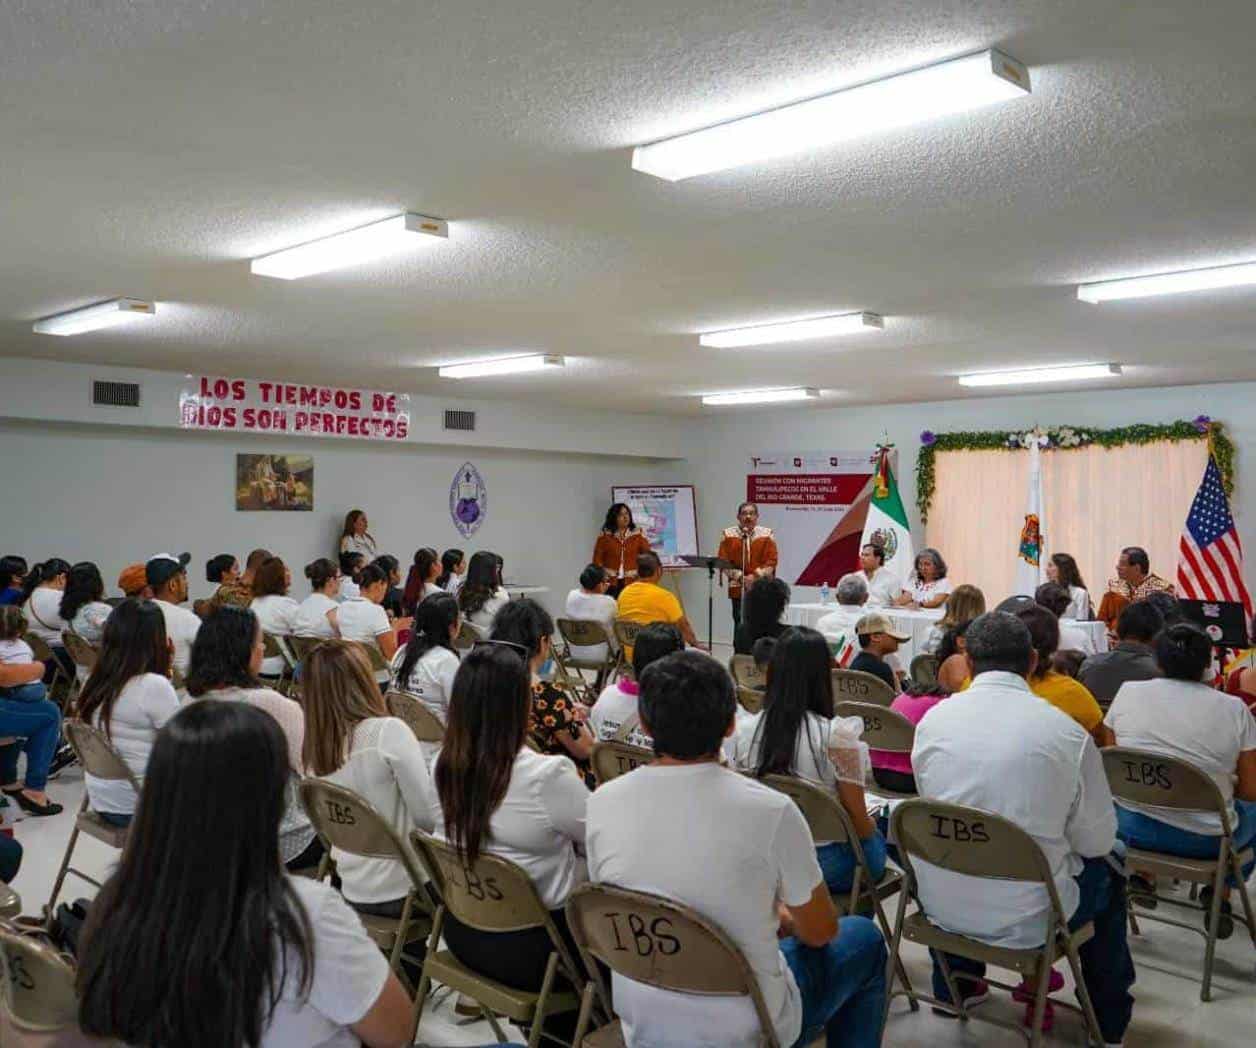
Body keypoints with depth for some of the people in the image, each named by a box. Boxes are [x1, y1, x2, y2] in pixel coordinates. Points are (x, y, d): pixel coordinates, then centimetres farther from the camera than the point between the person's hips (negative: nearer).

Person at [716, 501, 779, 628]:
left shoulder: (767, 534, 5)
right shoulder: (728, 534, 5)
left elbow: (772, 560, -1)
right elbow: (723, 560, -1)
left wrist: (756, 576, -13)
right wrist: (740, 577, -11)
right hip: (738, 589, 0)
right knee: (740, 625, -1)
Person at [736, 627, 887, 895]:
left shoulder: (744, 729, -9)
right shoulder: (837, 735, -22)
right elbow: (857, 819, -15)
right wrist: (872, 829, 8)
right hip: (826, 865, -4)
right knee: (875, 842, 31)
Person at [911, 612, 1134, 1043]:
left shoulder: (932, 720, -6)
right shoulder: (1068, 733, -14)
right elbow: (1096, 841, -5)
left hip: (940, 906, 3)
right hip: (1025, 918, -2)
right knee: (1108, 875, 27)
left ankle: (956, 984, 49)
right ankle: (1108, 1020, 42)